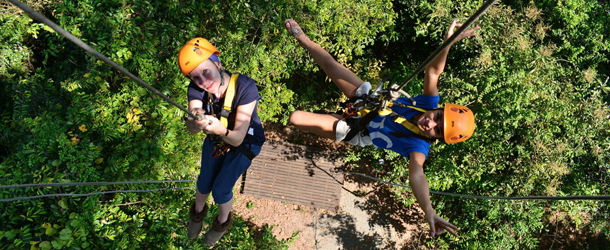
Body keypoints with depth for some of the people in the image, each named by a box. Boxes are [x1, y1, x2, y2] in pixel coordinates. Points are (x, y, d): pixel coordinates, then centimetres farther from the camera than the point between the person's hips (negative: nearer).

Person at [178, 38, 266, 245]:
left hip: (245, 141, -3)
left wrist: (221, 129, -60)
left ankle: (223, 221, 35)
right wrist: (197, 122, -62)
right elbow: (192, 129, -39)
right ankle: (198, 211, 47)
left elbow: (238, 138, -39)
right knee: (205, 181, 10)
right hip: (215, 140, 4)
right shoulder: (196, 88, -25)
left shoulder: (245, 87, -38)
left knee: (220, 189, -1)